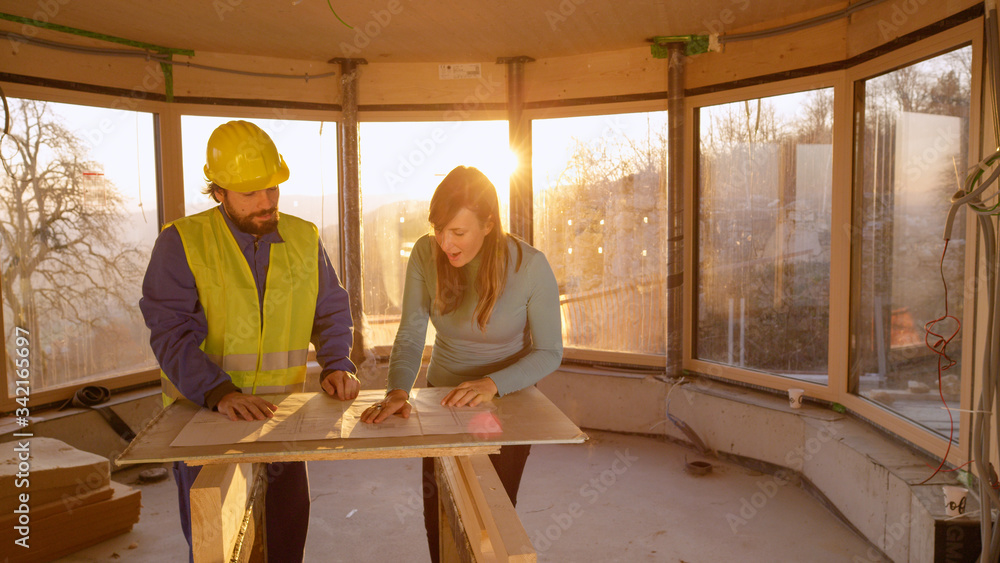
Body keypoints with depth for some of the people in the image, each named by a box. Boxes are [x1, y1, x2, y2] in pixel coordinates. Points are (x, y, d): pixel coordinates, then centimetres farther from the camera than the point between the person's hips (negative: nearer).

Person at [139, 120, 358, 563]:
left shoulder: (304, 239, 4)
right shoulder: (181, 243, -8)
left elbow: (331, 311, 11)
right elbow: (171, 333, -16)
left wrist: (337, 364, -8)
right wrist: (219, 393, -30)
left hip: (280, 412, 3)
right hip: (204, 414, -3)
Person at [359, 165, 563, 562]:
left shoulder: (530, 266, -22)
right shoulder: (426, 254, -15)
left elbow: (549, 352, -14)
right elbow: (410, 335, -13)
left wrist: (493, 384, -28)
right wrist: (397, 390, -31)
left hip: (506, 403, -2)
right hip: (444, 401, 3)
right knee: (438, 520, 11)